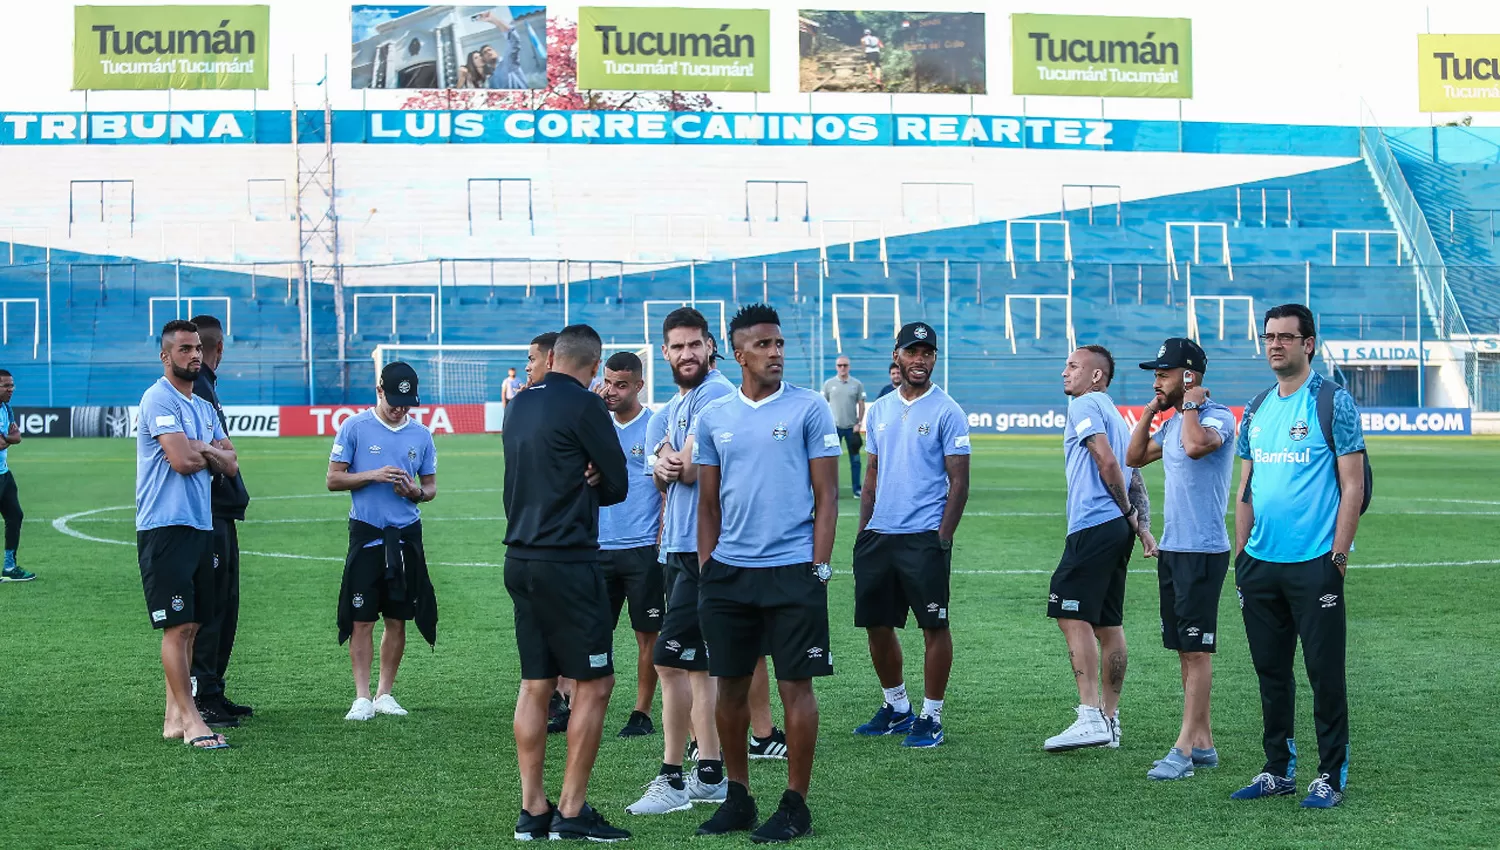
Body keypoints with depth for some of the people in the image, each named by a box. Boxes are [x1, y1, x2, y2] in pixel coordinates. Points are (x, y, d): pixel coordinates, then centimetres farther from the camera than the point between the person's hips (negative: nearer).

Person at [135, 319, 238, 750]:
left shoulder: (204, 407, 19)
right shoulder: (159, 399, -9)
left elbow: (230, 464, 13)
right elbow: (182, 460, -19)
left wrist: (202, 449, -7)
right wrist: (212, 454, 2)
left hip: (201, 525, 9)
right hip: (165, 526, -9)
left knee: (190, 626, 9)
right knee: (177, 626, -9)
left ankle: (174, 717, 14)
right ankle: (190, 721, -8)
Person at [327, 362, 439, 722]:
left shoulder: (421, 435, 9)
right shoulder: (354, 427, -1)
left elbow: (431, 487, 14)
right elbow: (333, 479, -2)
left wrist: (416, 492, -9)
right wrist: (374, 475, -15)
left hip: (406, 535, 3)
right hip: (367, 533, -3)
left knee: (398, 619, 6)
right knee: (361, 619, -4)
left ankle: (385, 693, 15)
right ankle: (362, 697, 0)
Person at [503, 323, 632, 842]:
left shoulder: (521, 404, 12)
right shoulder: (584, 406, -11)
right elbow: (617, 485, -5)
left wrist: (578, 483, 1)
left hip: (521, 559, 8)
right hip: (566, 561, -8)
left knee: (535, 684, 11)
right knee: (593, 683, -1)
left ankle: (533, 810, 14)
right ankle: (571, 813, -1)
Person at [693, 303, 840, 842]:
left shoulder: (809, 408, -1)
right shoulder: (713, 418, 9)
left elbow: (826, 496, -1)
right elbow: (708, 503, 15)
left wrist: (819, 568, -8)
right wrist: (706, 571, 8)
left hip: (792, 570, -4)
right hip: (728, 572, 4)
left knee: (795, 686, -1)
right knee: (730, 686, 8)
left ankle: (795, 805, 8)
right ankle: (738, 798, 20)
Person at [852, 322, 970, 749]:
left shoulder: (946, 411, -4)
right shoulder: (880, 410, 13)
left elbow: (959, 481, -6)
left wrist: (942, 538, -13)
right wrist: (863, 531, 11)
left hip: (924, 536, -6)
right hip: (879, 535, 6)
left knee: (934, 626, -1)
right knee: (877, 624, 11)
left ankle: (930, 716, 7)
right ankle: (896, 707, 25)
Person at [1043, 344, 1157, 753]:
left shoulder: (1084, 405, -5)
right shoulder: (1115, 415, 24)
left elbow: (1107, 463, -15)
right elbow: (1135, 480, 20)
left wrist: (1126, 510, -4)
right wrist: (1143, 526, 10)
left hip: (1093, 527, -10)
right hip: (1117, 529, 10)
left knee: (1072, 616, -12)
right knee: (1107, 624, 11)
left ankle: (1090, 717, -19)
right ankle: (1110, 720, 13)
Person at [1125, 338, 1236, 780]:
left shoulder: (1217, 416, -12)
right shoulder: (1173, 423, 15)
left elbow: (1195, 445, -32)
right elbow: (1134, 458, 22)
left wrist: (1189, 404, -16)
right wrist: (1150, 411, 12)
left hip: (1203, 551, -9)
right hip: (1171, 548, 9)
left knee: (1196, 648, -7)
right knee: (1184, 648, 11)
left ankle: (1185, 748, -8)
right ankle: (1203, 743, 17)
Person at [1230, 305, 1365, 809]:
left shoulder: (1333, 403, -5)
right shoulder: (1257, 409, 13)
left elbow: (1352, 485, -8)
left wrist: (1339, 554, -13)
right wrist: (1240, 553, 11)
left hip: (1314, 563, -6)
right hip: (1260, 562, 6)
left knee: (1324, 672, -1)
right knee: (1271, 671, 12)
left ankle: (1332, 776, 8)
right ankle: (1279, 769, 22)